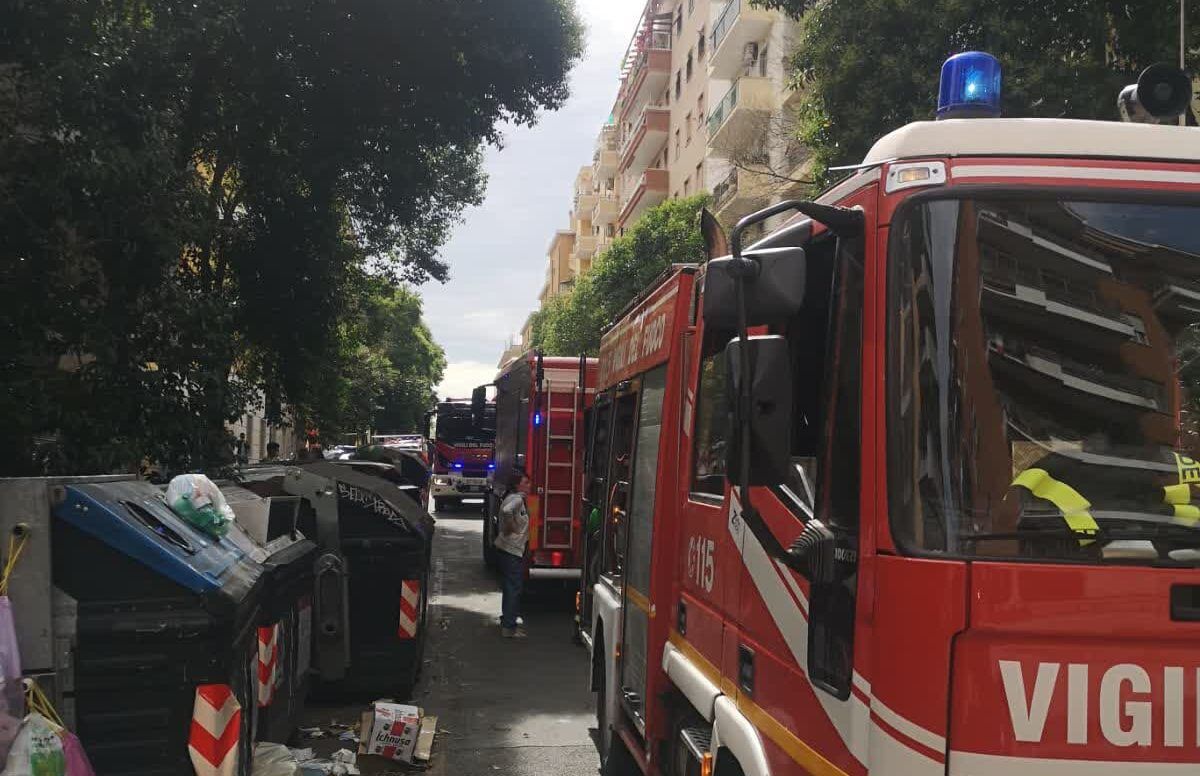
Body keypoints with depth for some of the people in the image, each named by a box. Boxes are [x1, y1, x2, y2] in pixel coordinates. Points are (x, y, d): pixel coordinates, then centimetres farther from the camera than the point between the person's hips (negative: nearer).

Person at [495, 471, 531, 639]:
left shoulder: (517, 498, 14)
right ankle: (509, 628, -4)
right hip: (511, 551, -11)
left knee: (511, 588, 18)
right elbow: (507, 511, -37)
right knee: (513, 588, -7)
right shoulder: (516, 499, -17)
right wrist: (511, 527, -23)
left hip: (511, 550, 11)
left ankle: (508, 621, 27)